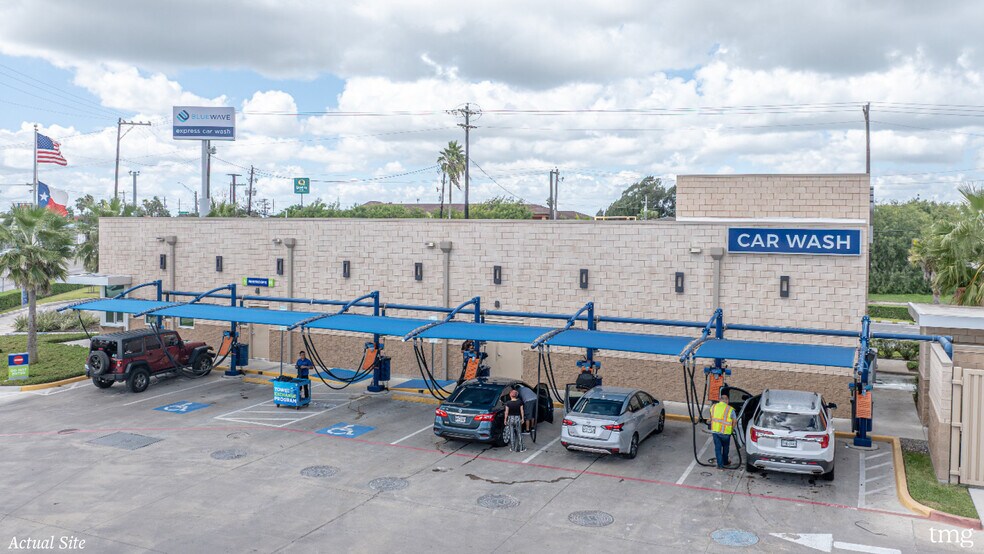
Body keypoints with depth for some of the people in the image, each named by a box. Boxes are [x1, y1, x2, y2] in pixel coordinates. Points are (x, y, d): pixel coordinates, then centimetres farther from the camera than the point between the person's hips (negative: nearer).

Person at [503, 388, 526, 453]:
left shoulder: (508, 403, -11)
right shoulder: (519, 402, -7)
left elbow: (506, 412, -7)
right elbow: (521, 411, -3)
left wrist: (505, 420, 3)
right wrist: (522, 418, 8)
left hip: (510, 418, -1)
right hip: (518, 418, 1)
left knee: (511, 434, 9)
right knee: (519, 433, 10)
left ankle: (512, 448, 15)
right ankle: (520, 448, 13)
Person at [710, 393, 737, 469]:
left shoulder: (713, 407, 3)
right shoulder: (730, 409, -9)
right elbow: (734, 421, -2)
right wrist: (731, 429, 15)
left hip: (715, 430, 2)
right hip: (725, 432, -2)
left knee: (717, 447, 10)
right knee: (726, 447, 20)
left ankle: (720, 465, 8)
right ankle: (725, 462, 36)